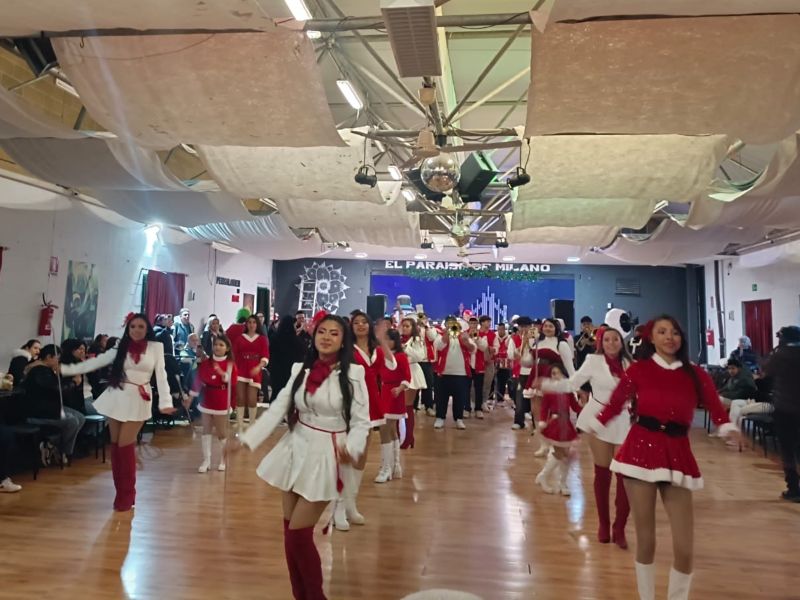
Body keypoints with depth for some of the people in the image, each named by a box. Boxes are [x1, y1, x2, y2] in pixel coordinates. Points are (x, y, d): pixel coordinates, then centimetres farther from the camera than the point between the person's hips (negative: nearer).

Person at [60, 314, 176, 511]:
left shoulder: (156, 347, -3)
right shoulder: (121, 348, 4)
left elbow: (161, 375, -6)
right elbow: (96, 362, 3)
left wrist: (165, 401, -15)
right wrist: (65, 369, -3)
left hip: (138, 400, -3)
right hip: (116, 397, 3)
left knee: (125, 445, -6)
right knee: (115, 444, 7)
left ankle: (127, 493, 7)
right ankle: (121, 491, 19)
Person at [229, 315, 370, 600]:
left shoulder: (353, 373, -10)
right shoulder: (300, 369, 2)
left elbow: (361, 421, -11)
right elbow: (277, 409, 1)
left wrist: (351, 448, -30)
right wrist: (245, 438, -7)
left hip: (324, 457, -5)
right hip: (294, 451, 5)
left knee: (298, 533, -3)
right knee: (289, 529, 11)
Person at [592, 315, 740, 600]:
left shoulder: (696, 375, 9)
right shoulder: (638, 370, 2)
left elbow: (716, 409, 3)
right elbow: (613, 405, 3)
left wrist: (729, 430, -15)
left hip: (677, 456, 2)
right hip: (640, 451, -2)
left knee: (684, 549, 0)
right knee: (645, 541, 5)